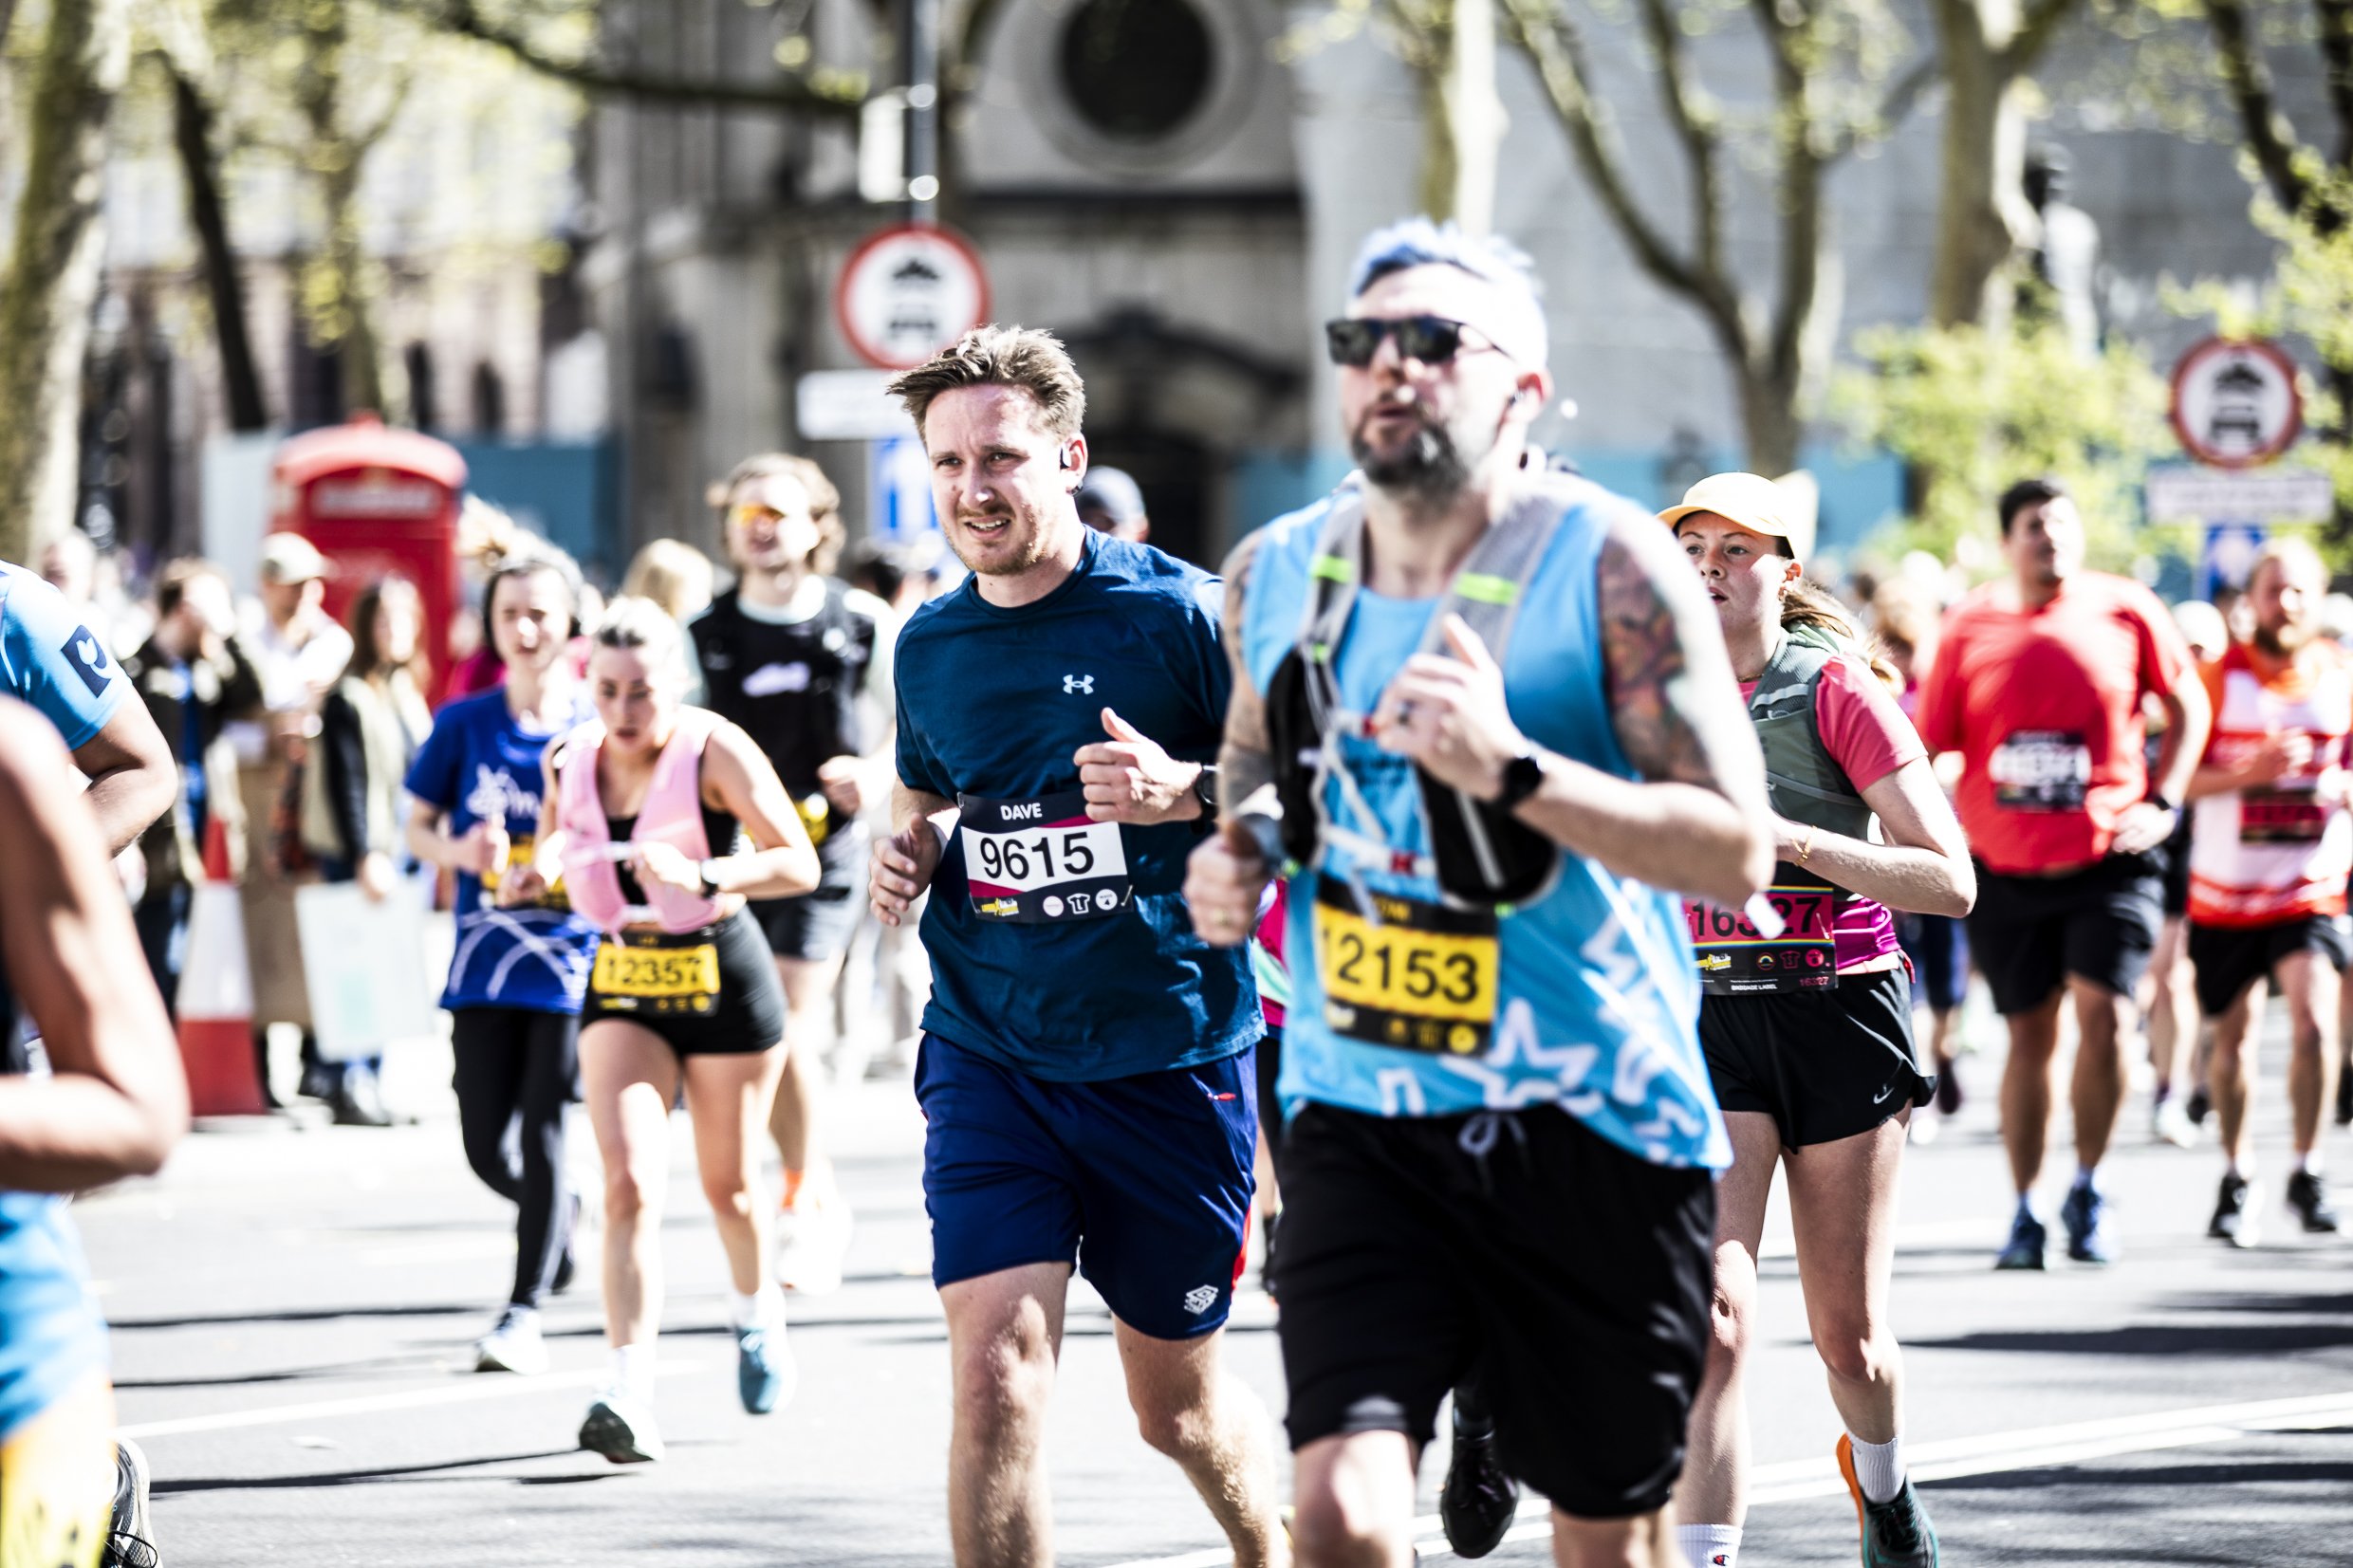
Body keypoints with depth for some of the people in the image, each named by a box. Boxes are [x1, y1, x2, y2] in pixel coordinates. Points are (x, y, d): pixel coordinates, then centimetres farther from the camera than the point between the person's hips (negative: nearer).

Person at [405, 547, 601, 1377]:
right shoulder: (466, 724, 3)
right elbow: (419, 825, 10)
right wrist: (461, 851, -12)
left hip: (571, 957, -2)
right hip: (485, 958, 3)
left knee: (542, 1131, -8)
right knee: (486, 1146, 2)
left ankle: (524, 1311, -1)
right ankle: (564, 1214, 34)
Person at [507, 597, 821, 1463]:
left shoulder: (715, 751, -17)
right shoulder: (569, 760, -3)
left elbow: (798, 864, -19)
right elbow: (554, 854, 16)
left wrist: (702, 876, -34)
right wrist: (535, 876, -8)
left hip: (723, 976, -3)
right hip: (621, 979, 3)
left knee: (728, 1183, 13)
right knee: (628, 1181, -14)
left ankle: (756, 1316, 45)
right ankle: (630, 1395, -20)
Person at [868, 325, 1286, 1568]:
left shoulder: (1178, 613, -9)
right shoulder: (930, 645, 6)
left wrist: (1188, 791, -24)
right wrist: (907, 856, 1)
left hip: (1170, 1058, -3)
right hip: (989, 1056, 3)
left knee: (1175, 1398, 12)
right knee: (996, 1370, -15)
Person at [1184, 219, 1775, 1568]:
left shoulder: (1610, 567, -11)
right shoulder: (1275, 577, 5)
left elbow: (1738, 853, -16)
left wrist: (1513, 770, -28)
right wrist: (1235, 857, 4)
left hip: (1589, 1123, -3)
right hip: (1361, 1114, 3)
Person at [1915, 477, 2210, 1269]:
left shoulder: (2125, 610, -1)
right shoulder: (1971, 626, 0)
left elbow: (2188, 705, 11)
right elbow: (1928, 744, 5)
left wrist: (2163, 801, 2)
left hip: (2110, 857, -1)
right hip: (2005, 868, 1)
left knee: (2103, 1012, -14)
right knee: (2030, 1034, 6)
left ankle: (2088, 1190, 4)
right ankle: (2025, 1211, 16)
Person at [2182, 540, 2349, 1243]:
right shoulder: (2221, 677, -4)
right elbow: (2176, 776, -6)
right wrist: (2249, 772, -22)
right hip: (2223, 889, 0)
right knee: (2233, 1035, 8)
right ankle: (2236, 1178, 26)